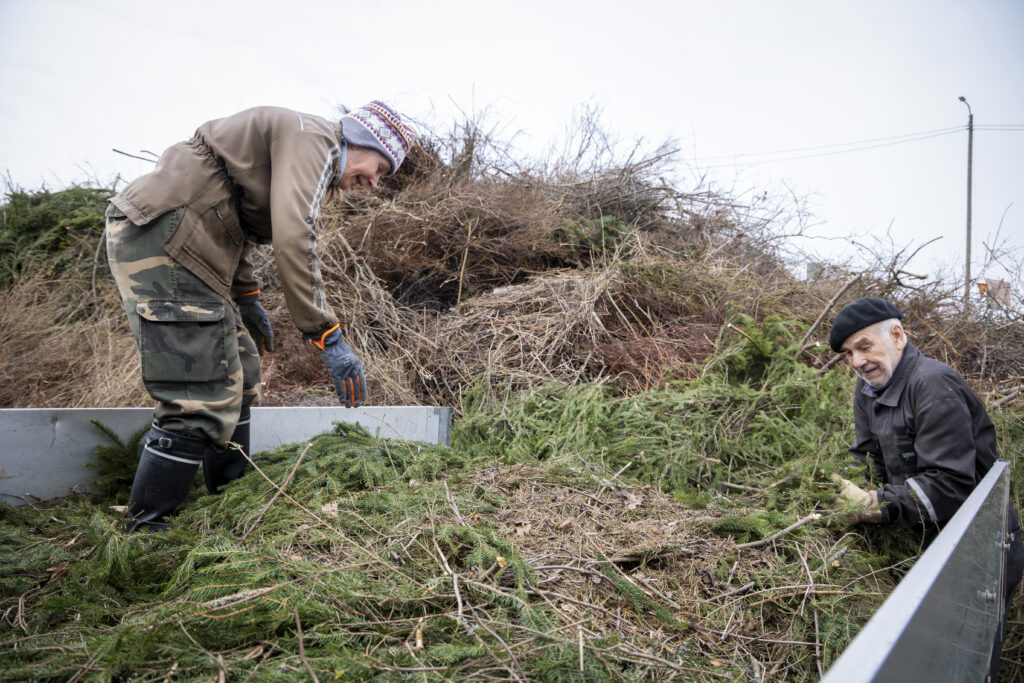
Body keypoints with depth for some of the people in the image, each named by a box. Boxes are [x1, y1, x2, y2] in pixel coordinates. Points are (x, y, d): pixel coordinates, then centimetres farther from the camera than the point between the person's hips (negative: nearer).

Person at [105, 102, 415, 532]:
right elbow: (293, 241, -23)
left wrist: (246, 299, 25)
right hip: (161, 239, -11)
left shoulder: (290, 143, 23)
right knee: (202, 400, -13)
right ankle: (144, 531, -3)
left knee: (239, 372, 16)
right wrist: (328, 337, -20)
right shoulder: (315, 139, -9)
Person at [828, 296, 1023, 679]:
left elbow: (950, 484, -29)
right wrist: (841, 482, -12)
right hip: (932, 544, 8)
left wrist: (874, 505, -33)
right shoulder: (869, 386, 4)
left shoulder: (933, 385, -24)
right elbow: (867, 456, 7)